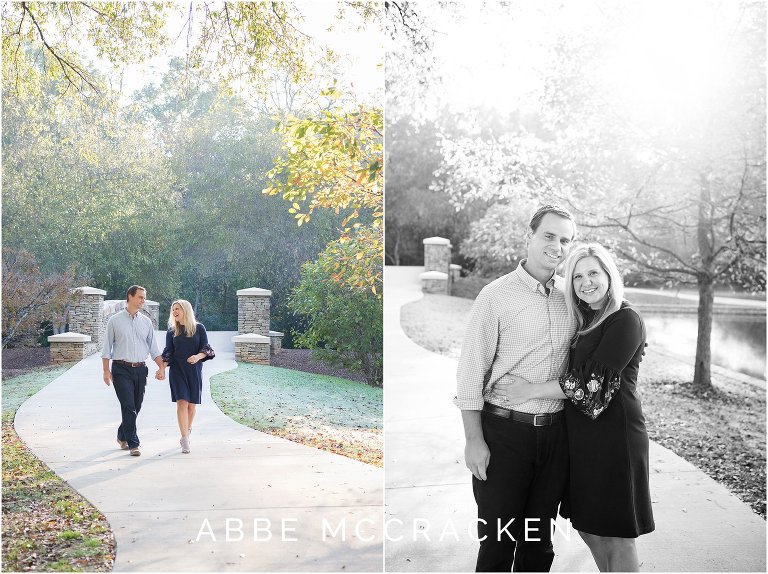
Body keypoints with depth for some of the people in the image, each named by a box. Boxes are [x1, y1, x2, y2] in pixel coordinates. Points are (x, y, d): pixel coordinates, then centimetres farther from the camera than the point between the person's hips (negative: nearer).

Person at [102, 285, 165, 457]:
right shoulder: (115, 320, 1)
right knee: (129, 407, -9)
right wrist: (106, 371, -4)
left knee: (136, 407, 10)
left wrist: (162, 367, -2)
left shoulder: (146, 322, 10)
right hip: (121, 369, -4)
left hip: (140, 369, 4)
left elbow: (153, 348, 10)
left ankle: (122, 436, 31)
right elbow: (107, 348, 2)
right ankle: (133, 444, -3)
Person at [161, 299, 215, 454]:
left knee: (192, 404, 4)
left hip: (194, 371, 0)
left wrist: (198, 356, -21)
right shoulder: (171, 331, 9)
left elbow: (206, 349, 0)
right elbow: (168, 353, 8)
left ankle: (186, 433, 25)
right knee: (182, 402, -12)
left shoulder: (199, 328, 4)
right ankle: (185, 441, -15)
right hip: (177, 371, 0)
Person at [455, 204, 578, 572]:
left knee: (539, 540, 14)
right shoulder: (497, 295, -7)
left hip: (554, 432, 5)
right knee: (498, 541, 3)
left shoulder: (569, 299, 8)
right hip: (505, 431, -4)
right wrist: (474, 440, -12)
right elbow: (471, 370, -8)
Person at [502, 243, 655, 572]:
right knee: (587, 527, 16)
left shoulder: (626, 321, -13)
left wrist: (531, 390, -15)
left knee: (615, 539, 4)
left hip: (613, 437, -8)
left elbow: (592, 383, -19)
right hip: (580, 438, 8)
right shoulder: (583, 321, 11)